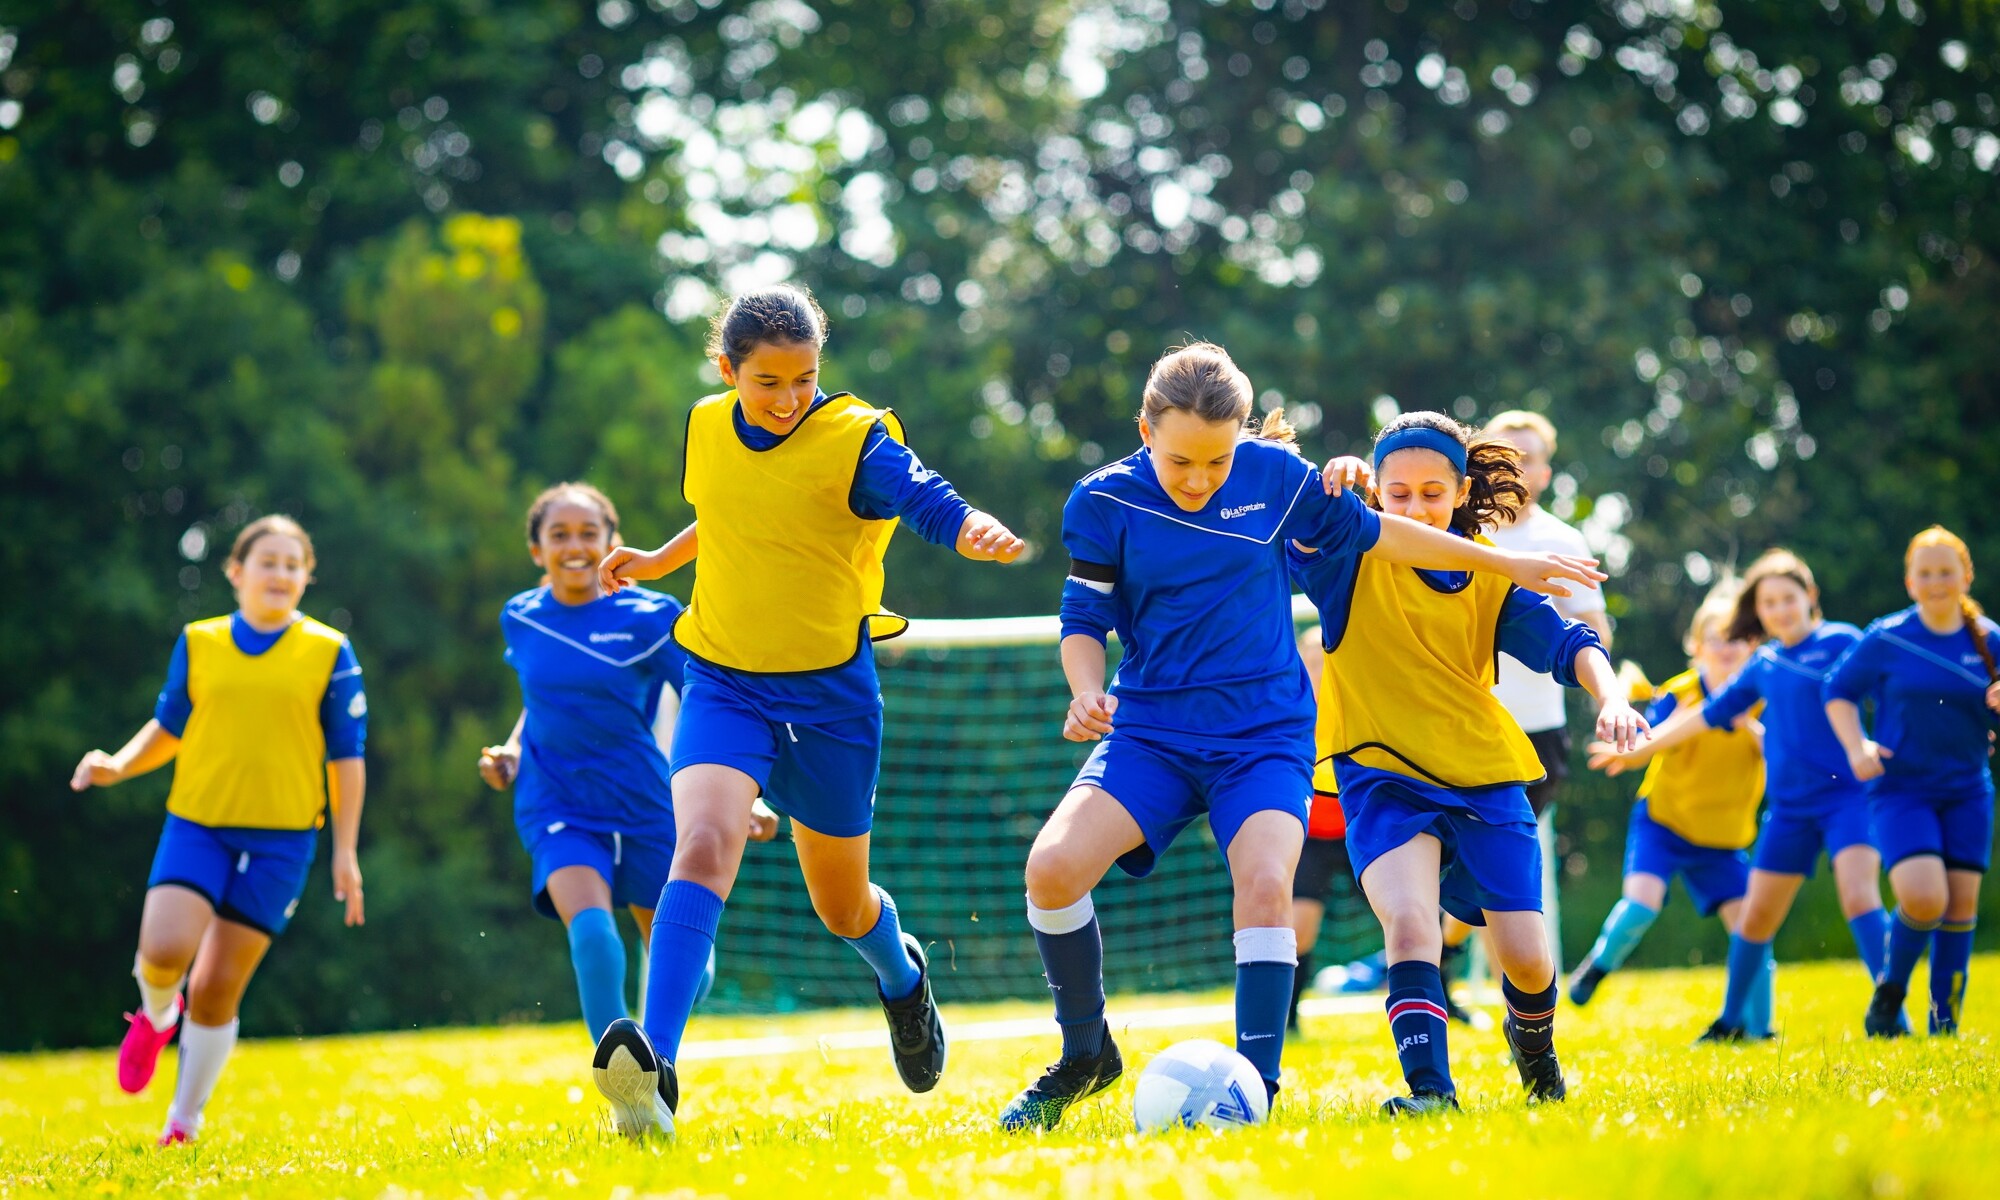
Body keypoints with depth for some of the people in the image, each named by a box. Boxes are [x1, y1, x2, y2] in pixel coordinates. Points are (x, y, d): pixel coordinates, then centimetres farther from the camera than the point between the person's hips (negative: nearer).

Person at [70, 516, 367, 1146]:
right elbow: (169, 728, 17)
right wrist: (119, 765, -2)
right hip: (197, 823, 1)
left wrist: (346, 852, 1)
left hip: (280, 838, -1)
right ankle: (156, 1015, 18)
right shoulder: (198, 644, 6)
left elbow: (346, 758, 4)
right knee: (165, 950, -20)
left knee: (217, 989, -1)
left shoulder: (329, 654, 1)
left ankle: (184, 1122, 16)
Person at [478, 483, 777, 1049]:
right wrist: (511, 752, 4)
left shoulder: (650, 618, -9)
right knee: (591, 932, -28)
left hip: (645, 810, 0)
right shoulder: (520, 617, 3)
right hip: (557, 809, 0)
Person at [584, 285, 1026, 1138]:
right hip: (723, 683, 2)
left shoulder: (857, 440, -12)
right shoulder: (707, 429, 3)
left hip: (830, 692, -2)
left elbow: (937, 508, -25)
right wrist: (659, 560, 17)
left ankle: (901, 974, 53)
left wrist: (981, 534, -45)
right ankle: (652, 1070, -37)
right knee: (703, 845, -26)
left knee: (840, 904, 14)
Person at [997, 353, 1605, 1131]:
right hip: (1150, 729, 0)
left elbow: (1368, 533, 12)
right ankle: (1085, 1056, 0)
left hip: (1265, 733, 0)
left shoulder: (1273, 475, -2)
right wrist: (1088, 693, -20)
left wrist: (1507, 564, 18)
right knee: (1053, 864, -22)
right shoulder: (1105, 504, -5)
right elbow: (1084, 620, 3)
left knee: (1264, 883, -28)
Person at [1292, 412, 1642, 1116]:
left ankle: (1533, 1043, 35)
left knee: (1526, 958, 1)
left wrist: (1609, 696, -26)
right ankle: (1429, 1086, -30)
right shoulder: (1352, 559, -3)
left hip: (1484, 778, 3)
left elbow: (1565, 643, -6)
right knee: (1408, 919, -29)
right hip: (1383, 779, -2)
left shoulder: (1490, 572, 3)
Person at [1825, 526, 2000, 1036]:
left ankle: (1945, 1024, 12)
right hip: (1901, 789, -3)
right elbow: (1838, 693, 6)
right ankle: (1890, 990, 5)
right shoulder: (1886, 640, -4)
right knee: (1924, 898, -21)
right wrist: (1856, 747, -9)